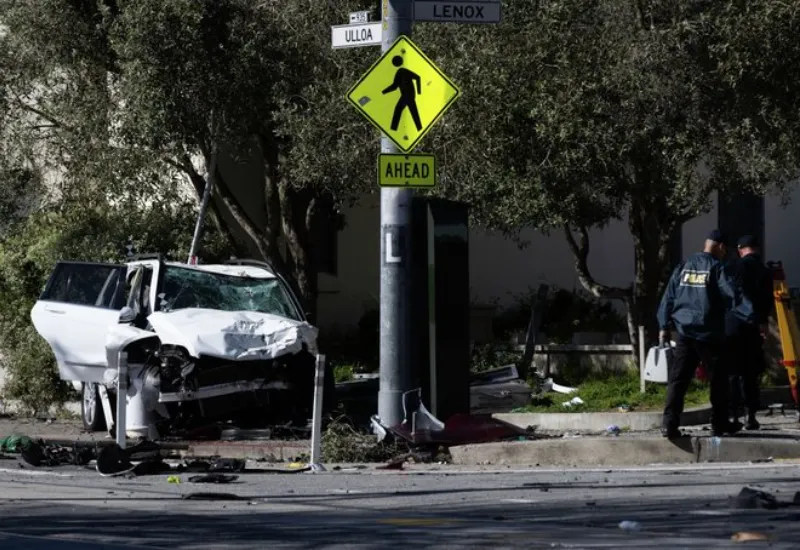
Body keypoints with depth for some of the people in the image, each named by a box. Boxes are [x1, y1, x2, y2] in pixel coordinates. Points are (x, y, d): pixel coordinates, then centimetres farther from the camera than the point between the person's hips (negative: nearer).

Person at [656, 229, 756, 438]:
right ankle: (720, 423, 16)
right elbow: (733, 296, -17)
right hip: (709, 334, -5)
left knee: (678, 379, 0)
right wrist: (754, 316, -21)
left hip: (685, 332, 5)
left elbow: (668, 297, 13)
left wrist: (664, 325, 19)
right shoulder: (716, 268, -6)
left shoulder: (684, 267, 12)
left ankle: (669, 423, -11)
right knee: (718, 379, 9)